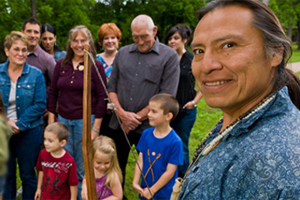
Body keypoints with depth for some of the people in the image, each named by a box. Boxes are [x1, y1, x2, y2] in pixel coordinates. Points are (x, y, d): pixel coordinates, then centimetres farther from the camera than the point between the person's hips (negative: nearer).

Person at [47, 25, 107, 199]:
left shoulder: (96, 66, -4)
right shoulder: (61, 64, 7)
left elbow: (102, 97, -5)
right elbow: (53, 93, 10)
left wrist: (95, 128, -9)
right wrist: (51, 120, 5)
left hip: (86, 120, -3)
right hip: (63, 120, 4)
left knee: (83, 169, 5)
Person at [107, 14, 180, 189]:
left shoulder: (169, 56, -4)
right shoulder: (123, 53, 10)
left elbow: (166, 96, -10)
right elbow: (112, 87, 10)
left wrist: (137, 118, -10)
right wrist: (121, 113, -6)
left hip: (148, 127, -3)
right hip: (118, 125, 4)